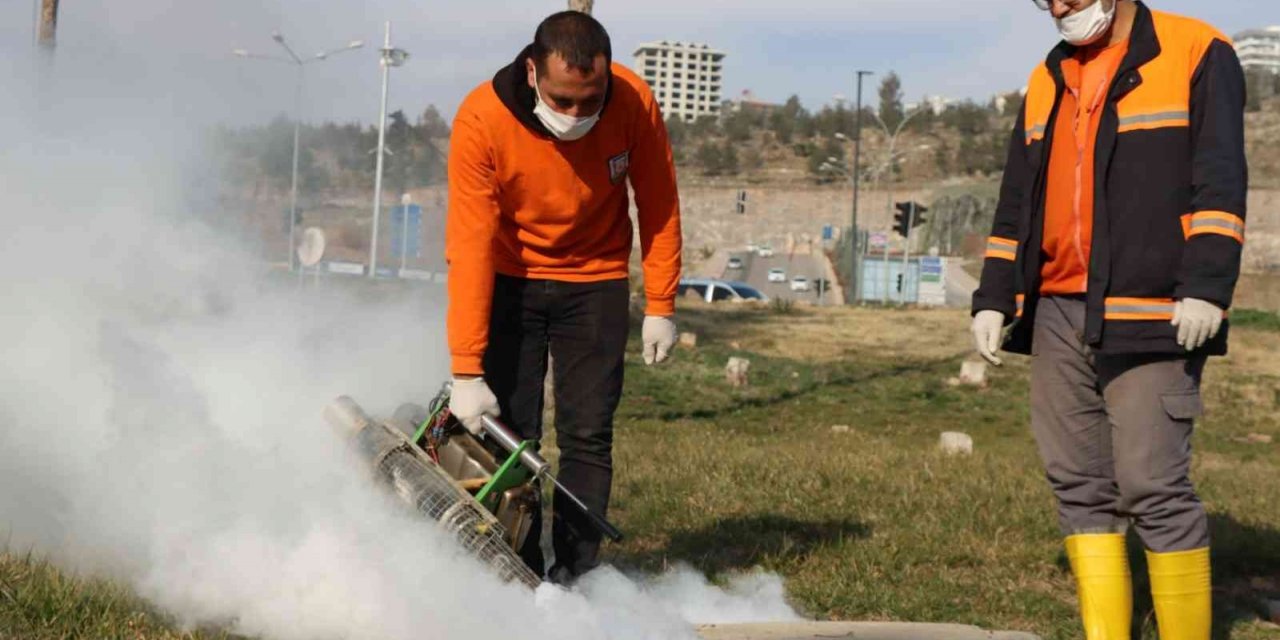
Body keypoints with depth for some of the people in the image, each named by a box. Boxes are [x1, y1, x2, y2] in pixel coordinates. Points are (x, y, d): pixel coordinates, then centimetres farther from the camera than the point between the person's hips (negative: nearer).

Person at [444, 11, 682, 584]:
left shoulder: (635, 104, -21)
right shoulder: (481, 119, -27)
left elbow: (658, 206, -6)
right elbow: (469, 246, -27)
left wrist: (660, 305, -5)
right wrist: (467, 369, -29)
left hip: (595, 283, 1)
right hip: (508, 281, -1)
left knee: (588, 436, -4)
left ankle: (576, 577, 3)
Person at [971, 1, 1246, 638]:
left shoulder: (1197, 54, 0)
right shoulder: (1047, 80, 18)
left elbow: (1220, 178, -9)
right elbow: (1016, 203, 20)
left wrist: (1206, 285, -19)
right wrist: (993, 298, 12)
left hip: (1150, 319, -6)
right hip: (1058, 317, 6)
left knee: (1153, 484, -10)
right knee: (1077, 483, 5)